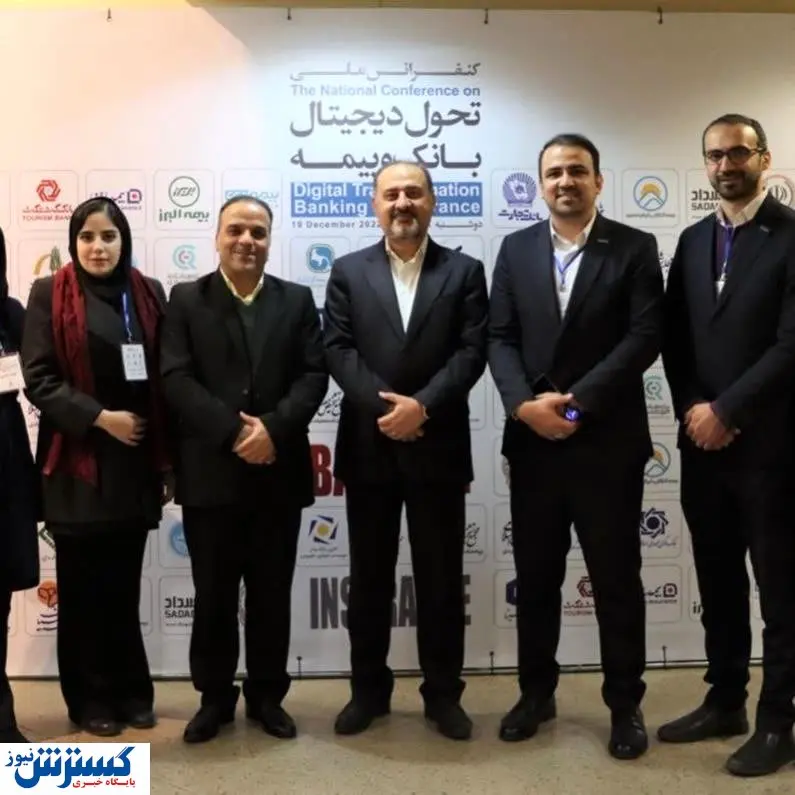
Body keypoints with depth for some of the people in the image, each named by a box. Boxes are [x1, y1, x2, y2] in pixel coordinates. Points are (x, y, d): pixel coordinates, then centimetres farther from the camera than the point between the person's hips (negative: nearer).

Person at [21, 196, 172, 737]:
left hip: (135, 464, 2)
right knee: (83, 589, 7)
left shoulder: (148, 293, 7)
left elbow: (164, 379, 7)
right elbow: (39, 379, -6)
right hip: (78, 464, -2)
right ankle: (92, 698, 21)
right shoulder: (50, 295, -1)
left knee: (125, 585, 11)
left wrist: (168, 459, 4)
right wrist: (100, 417, -17)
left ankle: (132, 690, 25)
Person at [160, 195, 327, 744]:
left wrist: (273, 428, -16)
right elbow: (176, 379, -6)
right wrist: (233, 432, -17)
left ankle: (267, 695, 26)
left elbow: (314, 375, -1)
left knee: (272, 593, 11)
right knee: (213, 595, 9)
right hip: (210, 473, -1)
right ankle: (215, 697, 26)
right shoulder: (186, 300, 5)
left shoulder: (297, 300, 9)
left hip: (279, 472, 1)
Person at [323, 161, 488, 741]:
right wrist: (386, 406, -16)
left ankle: (443, 694, 23)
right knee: (369, 578, 11)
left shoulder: (464, 271, 5)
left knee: (441, 578, 8)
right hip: (368, 447, 1)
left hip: (438, 447, -1)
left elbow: (472, 351, -5)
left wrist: (422, 405, -18)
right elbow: (338, 350, -3)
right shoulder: (348, 272, 8)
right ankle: (369, 690, 26)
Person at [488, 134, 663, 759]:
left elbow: (645, 336, -8)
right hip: (532, 440, 3)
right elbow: (500, 338, 4)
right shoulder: (516, 248, 9)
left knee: (617, 577, 7)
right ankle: (537, 692, 29)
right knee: (535, 575, 13)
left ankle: (625, 704, 24)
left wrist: (577, 402, -16)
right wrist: (524, 404, -13)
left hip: (607, 440, -2)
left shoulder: (634, 248, 1)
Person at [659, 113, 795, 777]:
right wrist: (692, 409, -4)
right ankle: (724, 702, 28)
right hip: (703, 441, 6)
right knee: (718, 582, 14)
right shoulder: (693, 240, 12)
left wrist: (726, 411, -13)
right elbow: (674, 338, 10)